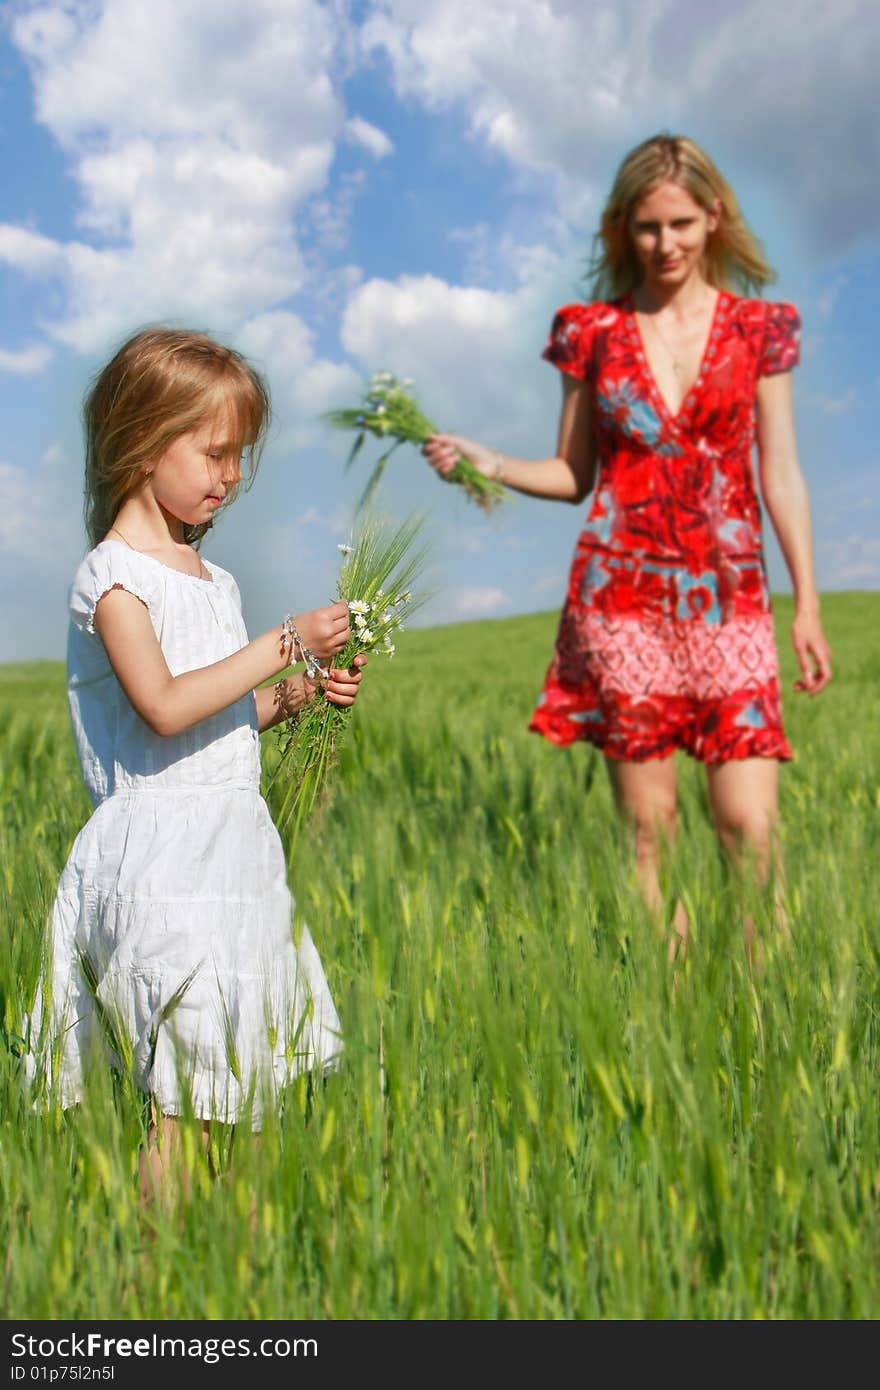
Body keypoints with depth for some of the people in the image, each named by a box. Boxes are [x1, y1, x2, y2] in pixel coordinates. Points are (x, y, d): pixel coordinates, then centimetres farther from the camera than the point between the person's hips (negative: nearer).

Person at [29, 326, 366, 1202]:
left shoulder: (211, 578, 15)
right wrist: (283, 646, -21)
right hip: (162, 856, -8)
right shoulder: (112, 575, -10)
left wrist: (300, 695, 4)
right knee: (182, 1098, -4)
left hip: (233, 847, 8)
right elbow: (166, 707, -23)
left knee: (229, 1085, 13)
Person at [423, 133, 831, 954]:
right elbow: (573, 474, 11)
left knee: (750, 825, -6)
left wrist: (807, 606, 3)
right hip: (622, 596, 0)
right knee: (648, 824, 4)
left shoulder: (758, 329, 7)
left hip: (727, 600, 0)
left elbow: (781, 476, 6)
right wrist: (490, 463, -7)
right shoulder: (592, 332, 7)